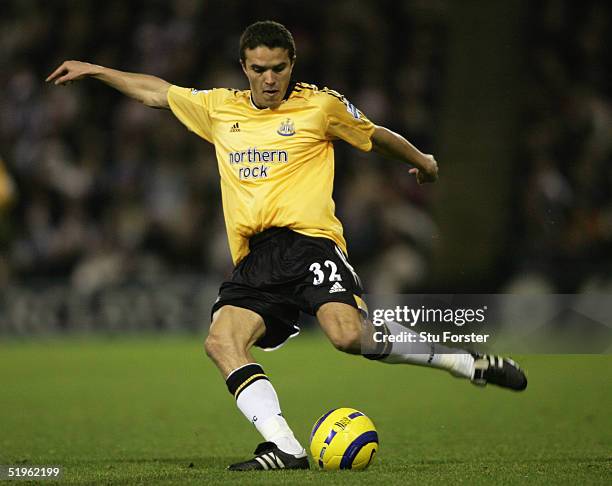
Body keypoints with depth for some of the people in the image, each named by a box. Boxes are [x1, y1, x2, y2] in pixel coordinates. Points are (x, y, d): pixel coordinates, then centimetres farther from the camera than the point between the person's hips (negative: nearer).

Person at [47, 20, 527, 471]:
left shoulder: (320, 104, 8)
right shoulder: (220, 108, 19)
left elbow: (375, 134, 25)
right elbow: (157, 92, 32)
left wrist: (422, 160, 38)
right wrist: (93, 70, 35)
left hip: (308, 240, -4)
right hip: (254, 261, 5)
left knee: (349, 334, -29)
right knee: (222, 341, -23)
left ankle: (470, 363, -13)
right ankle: (284, 448, -30)